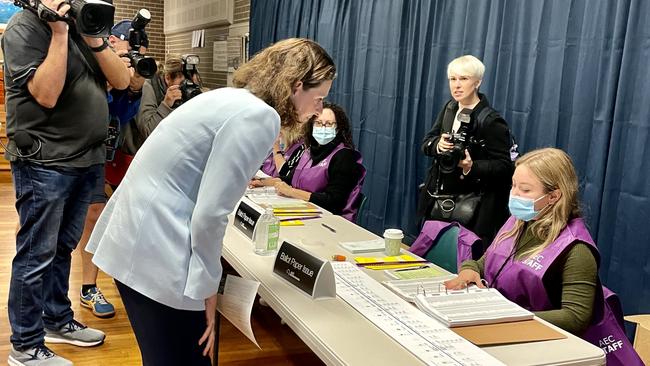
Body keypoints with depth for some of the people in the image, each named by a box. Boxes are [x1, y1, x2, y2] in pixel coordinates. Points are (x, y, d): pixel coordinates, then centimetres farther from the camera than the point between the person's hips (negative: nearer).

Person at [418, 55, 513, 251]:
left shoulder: (491, 121, -14)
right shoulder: (449, 109, 7)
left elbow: (504, 165, -14)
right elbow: (426, 143, 9)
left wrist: (472, 167, -30)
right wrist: (437, 145, -14)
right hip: (437, 202, 7)